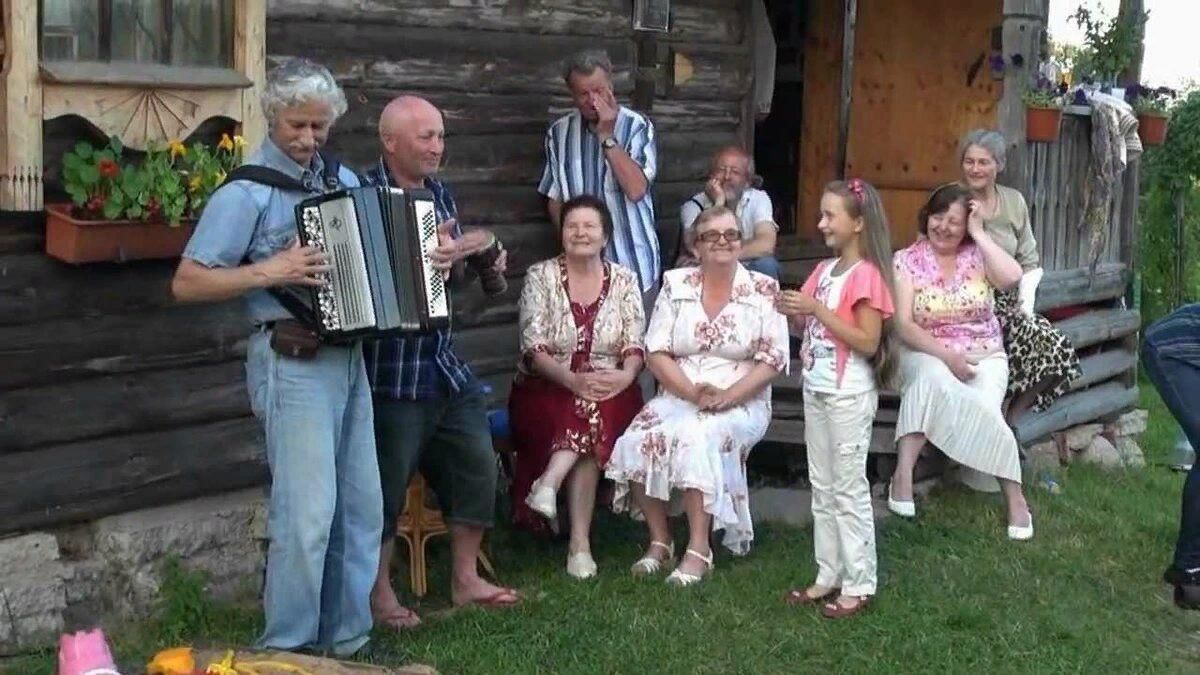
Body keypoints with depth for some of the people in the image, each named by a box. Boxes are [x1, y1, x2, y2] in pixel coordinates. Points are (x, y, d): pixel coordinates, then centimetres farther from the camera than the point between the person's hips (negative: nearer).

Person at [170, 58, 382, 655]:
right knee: (308, 511, -9)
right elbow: (187, 284, -11)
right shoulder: (248, 191, -9)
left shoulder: (343, 180, 11)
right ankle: (286, 650, 5)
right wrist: (269, 272, -20)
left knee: (361, 508, 10)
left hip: (348, 354, 7)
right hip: (293, 360, -7)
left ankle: (348, 641, 22)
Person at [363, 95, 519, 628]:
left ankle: (465, 579, 27)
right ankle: (379, 594, 15)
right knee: (386, 485, 0)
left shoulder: (440, 193, 12)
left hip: (445, 364, 8)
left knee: (476, 466, 12)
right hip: (392, 372, -8)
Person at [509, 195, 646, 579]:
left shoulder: (624, 281, 9)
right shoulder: (540, 276, 2)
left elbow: (635, 345, 1)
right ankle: (580, 542, -37)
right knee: (587, 419, -32)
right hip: (547, 390, -1)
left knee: (597, 415, -34)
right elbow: (533, 348, -7)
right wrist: (574, 379, -24)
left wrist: (625, 376, -22)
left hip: (610, 391, 1)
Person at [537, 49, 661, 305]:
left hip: (633, 265, -2)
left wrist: (607, 137, -17)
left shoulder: (637, 127, -5)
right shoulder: (559, 132, 4)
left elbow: (636, 189, -17)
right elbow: (554, 199, 12)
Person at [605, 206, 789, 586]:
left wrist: (728, 396, -19)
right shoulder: (676, 285, 7)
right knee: (638, 441, -25)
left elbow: (772, 360, -4)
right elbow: (656, 352, 1)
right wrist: (693, 392, -15)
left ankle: (699, 550, -26)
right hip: (678, 396, 3)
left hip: (741, 403, -3)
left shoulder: (764, 290, 1)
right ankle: (659, 540, -7)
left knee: (697, 438, -34)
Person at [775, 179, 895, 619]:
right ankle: (829, 576, 23)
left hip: (849, 396, -8)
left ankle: (859, 585, 8)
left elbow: (868, 343, -20)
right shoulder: (825, 270, 10)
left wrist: (817, 309, -23)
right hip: (816, 390, 9)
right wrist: (794, 313, -5)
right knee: (822, 487, 13)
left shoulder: (866, 275, -15)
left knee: (849, 489, -1)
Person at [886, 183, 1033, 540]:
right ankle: (904, 474, -33)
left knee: (982, 408, -29)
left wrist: (979, 233, -12)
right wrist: (946, 354, -22)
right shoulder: (907, 261, -1)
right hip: (928, 354, -1)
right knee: (933, 376, -36)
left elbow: (1012, 277, -18)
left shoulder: (976, 254, 3)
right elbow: (903, 324, -9)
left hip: (984, 356, 1)